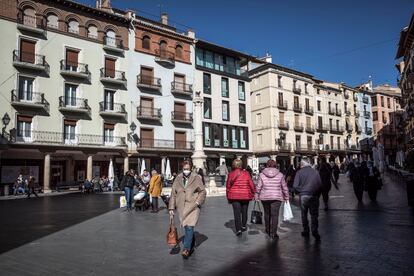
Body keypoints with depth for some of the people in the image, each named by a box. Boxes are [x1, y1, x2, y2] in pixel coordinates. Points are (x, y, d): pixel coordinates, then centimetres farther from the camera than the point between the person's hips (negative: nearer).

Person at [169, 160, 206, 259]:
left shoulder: (196, 178, -2)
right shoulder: (178, 179, 5)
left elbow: (203, 191, 4)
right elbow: (173, 194, 8)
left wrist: (198, 202, -9)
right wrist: (171, 208, 5)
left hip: (193, 207, -3)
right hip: (181, 208, 3)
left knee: (189, 227, -14)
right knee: (186, 228, 10)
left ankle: (186, 249, -8)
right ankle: (191, 247, 29)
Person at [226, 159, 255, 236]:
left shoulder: (231, 174, -3)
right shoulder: (246, 173, -5)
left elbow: (228, 186, 2)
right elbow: (251, 184, -2)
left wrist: (228, 197, 12)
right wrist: (254, 193, 13)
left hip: (234, 196, -1)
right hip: (245, 196, 1)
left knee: (237, 213, 0)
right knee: (244, 211, 18)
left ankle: (238, 229, -7)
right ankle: (243, 226, 31)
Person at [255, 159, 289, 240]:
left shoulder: (262, 174, -2)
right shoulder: (280, 175, -1)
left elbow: (258, 187, -2)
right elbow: (284, 187, 4)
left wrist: (256, 196, 8)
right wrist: (286, 197, 15)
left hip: (265, 197, 2)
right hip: (276, 197, -1)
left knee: (267, 213, 18)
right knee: (275, 215, 0)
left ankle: (268, 230, 32)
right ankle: (273, 233, -3)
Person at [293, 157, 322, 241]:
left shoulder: (299, 172, -7)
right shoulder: (315, 171, -3)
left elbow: (295, 186, -10)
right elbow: (320, 184, -1)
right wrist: (318, 194, 10)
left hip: (303, 196, -1)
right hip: (314, 196, 1)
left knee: (304, 214, 13)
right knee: (314, 214, 7)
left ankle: (306, 231, 19)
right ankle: (314, 231, -5)